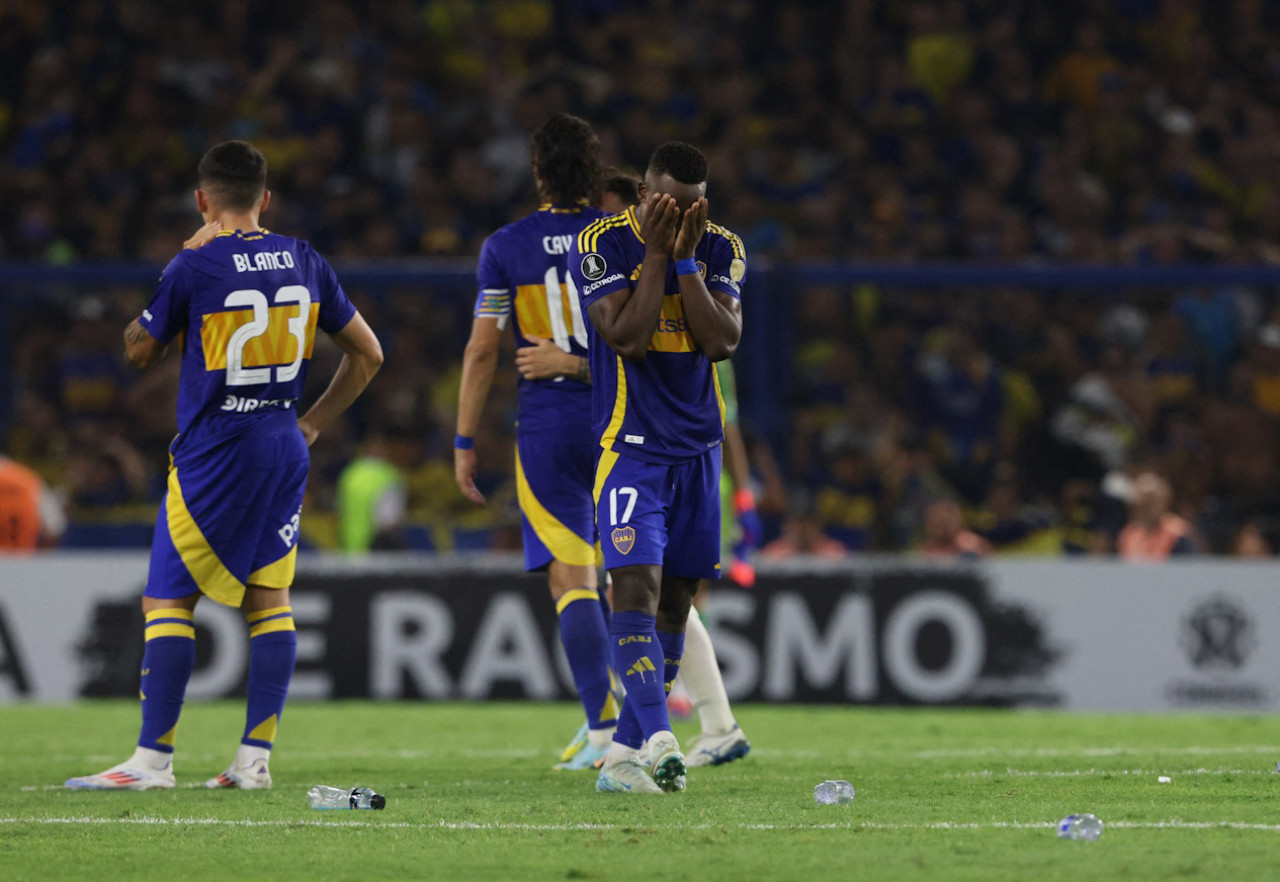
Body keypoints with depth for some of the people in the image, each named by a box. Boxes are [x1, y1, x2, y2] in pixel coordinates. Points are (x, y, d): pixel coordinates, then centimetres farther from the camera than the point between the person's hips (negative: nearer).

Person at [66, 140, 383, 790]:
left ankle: (153, 758, -5)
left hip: (212, 455, -6)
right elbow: (367, 353, 12)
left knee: (167, 600, -1)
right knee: (269, 599, 9)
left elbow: (140, 352, 4)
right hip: (284, 452, 6)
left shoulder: (194, 268, -11)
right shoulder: (304, 263, 5)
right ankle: (255, 757, 5)